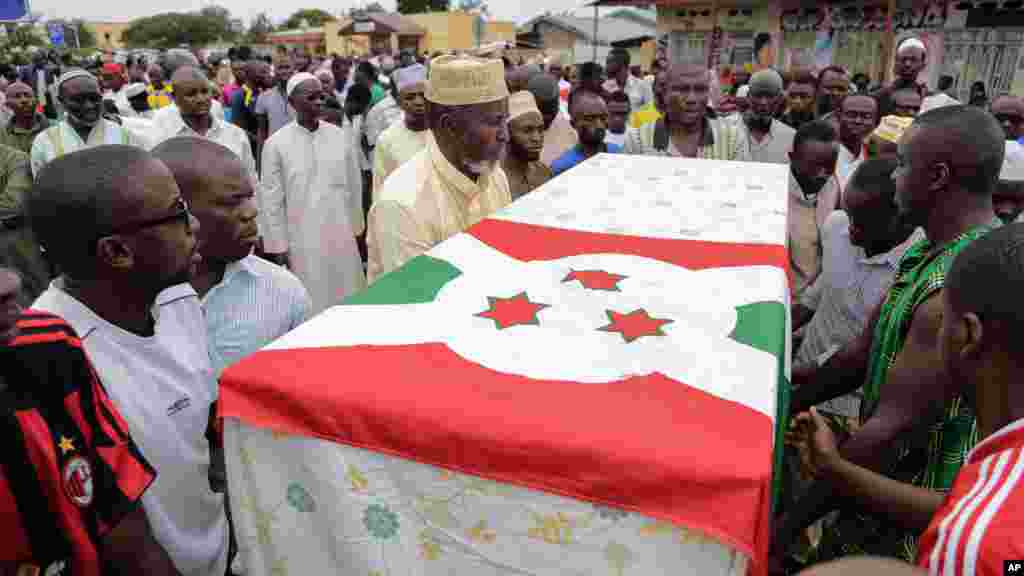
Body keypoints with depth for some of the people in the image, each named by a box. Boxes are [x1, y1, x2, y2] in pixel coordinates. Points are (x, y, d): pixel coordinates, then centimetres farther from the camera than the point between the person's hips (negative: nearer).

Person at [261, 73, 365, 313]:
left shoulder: (340, 136, 2)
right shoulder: (276, 144, -6)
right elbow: (272, 200, -3)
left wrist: (356, 228, 12)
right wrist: (278, 245, -3)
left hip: (341, 235, 3)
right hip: (302, 240, -2)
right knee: (311, 303, 6)